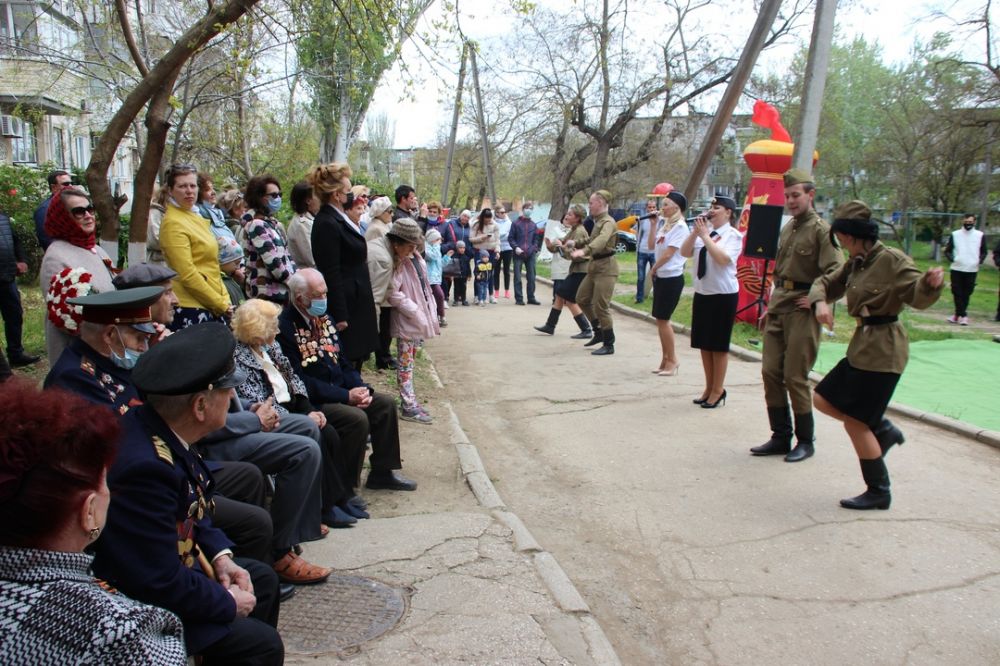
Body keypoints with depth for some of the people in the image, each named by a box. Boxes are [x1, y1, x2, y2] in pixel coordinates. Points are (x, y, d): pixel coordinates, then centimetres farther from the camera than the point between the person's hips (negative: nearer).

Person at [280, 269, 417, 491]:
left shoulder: (323, 319, 11)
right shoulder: (285, 328, -18)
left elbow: (342, 362, 14)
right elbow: (300, 381, -21)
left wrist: (361, 389, -4)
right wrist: (346, 396, -20)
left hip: (340, 391, 9)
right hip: (311, 402, -9)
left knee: (386, 404, 0)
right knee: (357, 419, -27)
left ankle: (382, 472, 11)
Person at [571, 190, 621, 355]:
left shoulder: (608, 222, -15)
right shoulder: (598, 221, 14)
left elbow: (601, 240, -34)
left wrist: (584, 251, -48)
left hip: (606, 267, -10)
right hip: (595, 265, 10)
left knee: (600, 306, -8)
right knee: (582, 299, 15)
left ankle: (609, 345, 2)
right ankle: (599, 333, 27)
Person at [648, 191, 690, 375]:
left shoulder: (680, 227, -14)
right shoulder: (666, 224, 13)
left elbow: (668, 254, -18)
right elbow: (652, 246, 12)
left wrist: (653, 269, -6)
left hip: (672, 278, -9)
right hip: (660, 277, 9)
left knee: (663, 319, -5)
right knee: (660, 319, 10)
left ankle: (672, 360, 5)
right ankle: (666, 359, 18)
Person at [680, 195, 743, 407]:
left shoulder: (733, 235, -8)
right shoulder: (703, 232, 5)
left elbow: (723, 259, -24)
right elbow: (685, 253, -2)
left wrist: (705, 235, -20)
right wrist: (695, 231, -11)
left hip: (723, 295, -6)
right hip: (701, 293, 6)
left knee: (718, 345, 3)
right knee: (703, 344, 13)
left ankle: (718, 390, 17)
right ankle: (709, 388, 26)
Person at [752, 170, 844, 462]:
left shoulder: (821, 230, -10)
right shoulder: (786, 230, 15)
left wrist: (816, 300, -15)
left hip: (802, 311, -8)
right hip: (778, 309, 8)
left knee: (795, 377, -3)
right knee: (770, 372, 6)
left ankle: (805, 441, 13)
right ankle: (780, 437, 17)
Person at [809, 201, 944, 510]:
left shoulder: (892, 259, -14)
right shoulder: (855, 263, 11)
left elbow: (918, 296, -22)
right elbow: (826, 283, 17)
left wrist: (931, 283, -45)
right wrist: (820, 301, -6)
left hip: (883, 348, -9)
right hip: (862, 345, 9)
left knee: (854, 421, -4)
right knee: (823, 400, 13)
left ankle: (879, 492, 11)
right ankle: (883, 430, 26)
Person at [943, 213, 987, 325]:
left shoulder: (980, 235, 4)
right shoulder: (955, 234, 4)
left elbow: (984, 252, 12)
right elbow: (947, 250, 6)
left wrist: (980, 261, -6)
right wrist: (952, 258, -13)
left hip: (972, 270, 0)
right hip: (956, 269, 0)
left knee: (966, 294, 4)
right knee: (957, 292, -4)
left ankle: (959, 315, 13)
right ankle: (963, 315, 1)